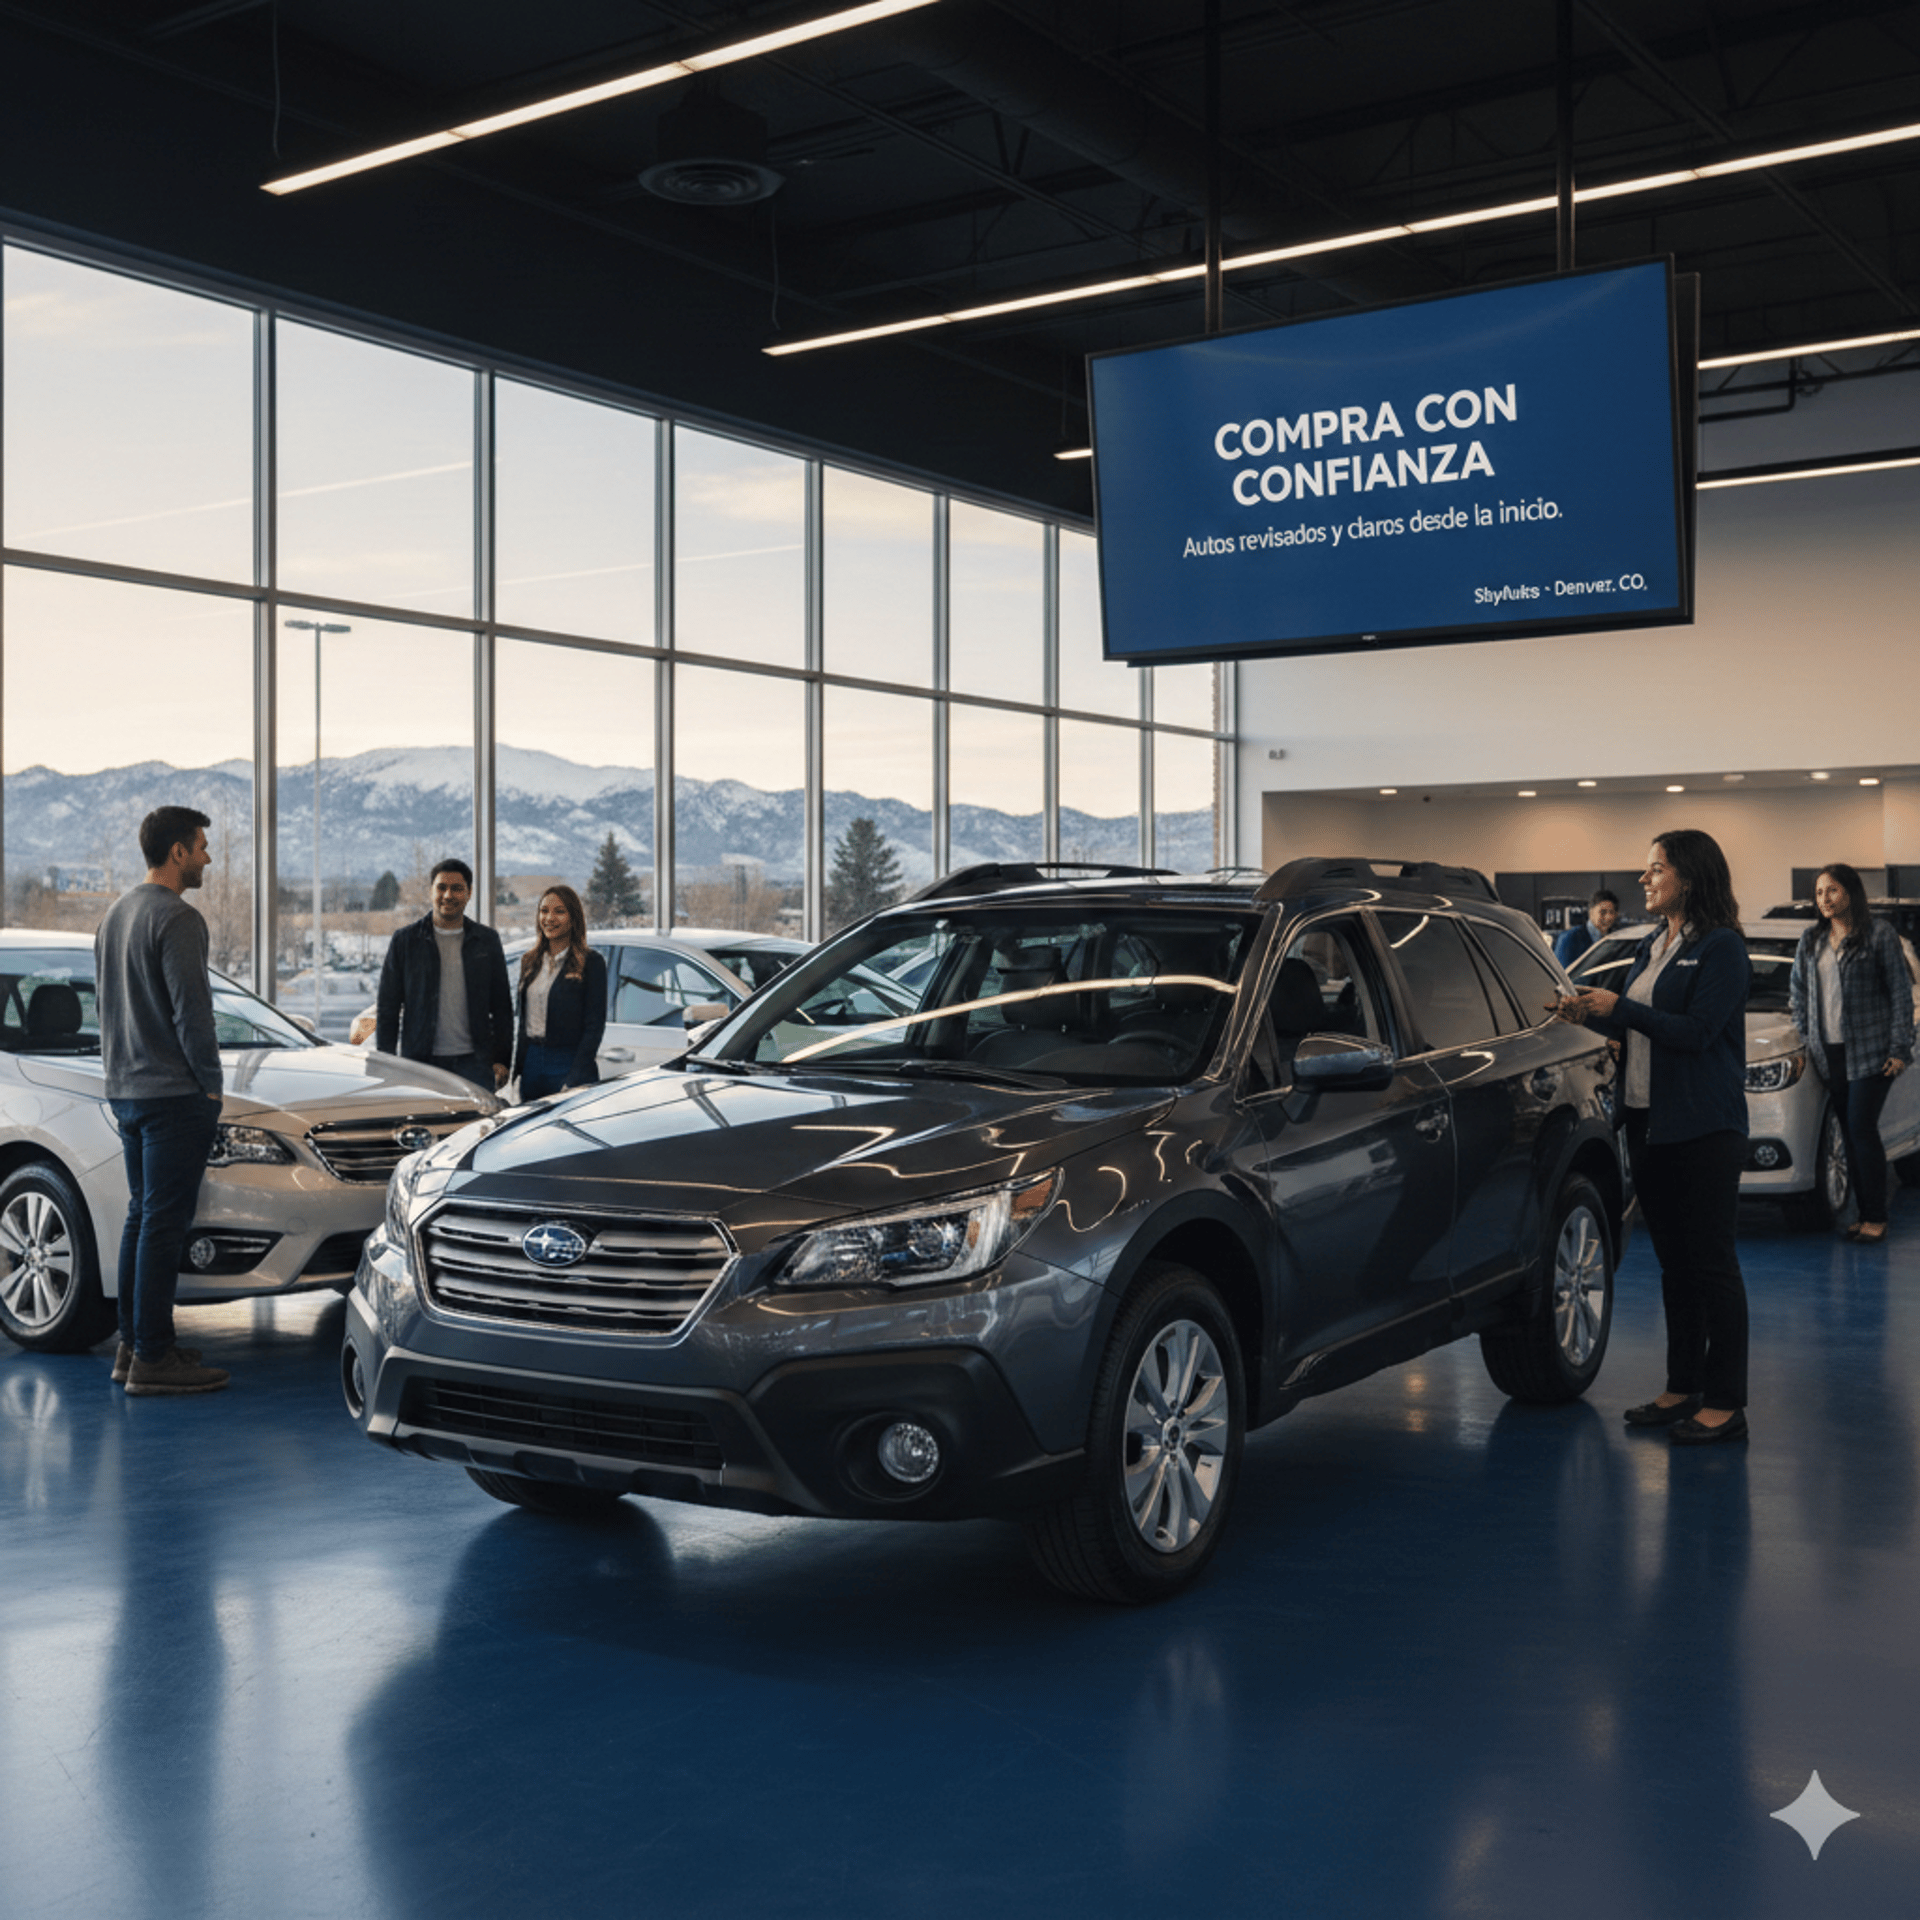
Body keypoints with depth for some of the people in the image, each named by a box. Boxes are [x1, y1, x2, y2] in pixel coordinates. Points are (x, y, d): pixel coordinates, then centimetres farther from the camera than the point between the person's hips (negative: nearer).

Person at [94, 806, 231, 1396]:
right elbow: (190, 1011, -18)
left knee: (142, 1216, 14)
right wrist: (211, 1083, -10)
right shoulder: (176, 919, -15)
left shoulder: (116, 913, 15)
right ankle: (151, 1358, -6)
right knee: (162, 1222, -7)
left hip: (126, 1092, 10)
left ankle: (133, 1345, 19)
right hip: (175, 1093, -10)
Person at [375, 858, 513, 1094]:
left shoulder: (487, 940, 10)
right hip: (421, 1061, -1)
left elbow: (502, 1006, 12)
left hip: (474, 1062, 1)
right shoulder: (404, 941, 6)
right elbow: (387, 1008, 6)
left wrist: (502, 1060, 5)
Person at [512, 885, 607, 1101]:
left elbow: (595, 1026, -8)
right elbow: (523, 1020, 17)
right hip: (531, 1064, 6)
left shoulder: (591, 962, -5)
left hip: (567, 1065, -5)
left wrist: (575, 1079, -14)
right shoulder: (530, 961, 14)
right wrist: (518, 1066, 9)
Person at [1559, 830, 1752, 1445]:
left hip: (1705, 1130, -8)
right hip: (1647, 1122, 8)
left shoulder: (1721, 948, -9)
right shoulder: (1651, 948, 16)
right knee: (1673, 1261, 13)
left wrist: (1619, 1008, -17)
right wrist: (1592, 1013, 2)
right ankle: (1682, 1387, 21)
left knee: (1711, 1262, -4)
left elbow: (1696, 1032, -18)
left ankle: (1725, 1404, 1)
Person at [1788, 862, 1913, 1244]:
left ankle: (1876, 1218, 1)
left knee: (1862, 1130, -8)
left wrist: (1900, 1048, -8)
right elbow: (1797, 989, 20)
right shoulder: (1811, 939, 10)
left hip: (1869, 1051, -5)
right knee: (1850, 1133, 7)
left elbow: (1901, 993, -4)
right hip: (1829, 1052, 5)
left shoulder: (1879, 935, -5)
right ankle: (1864, 1214, 14)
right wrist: (1803, 1037, 12)